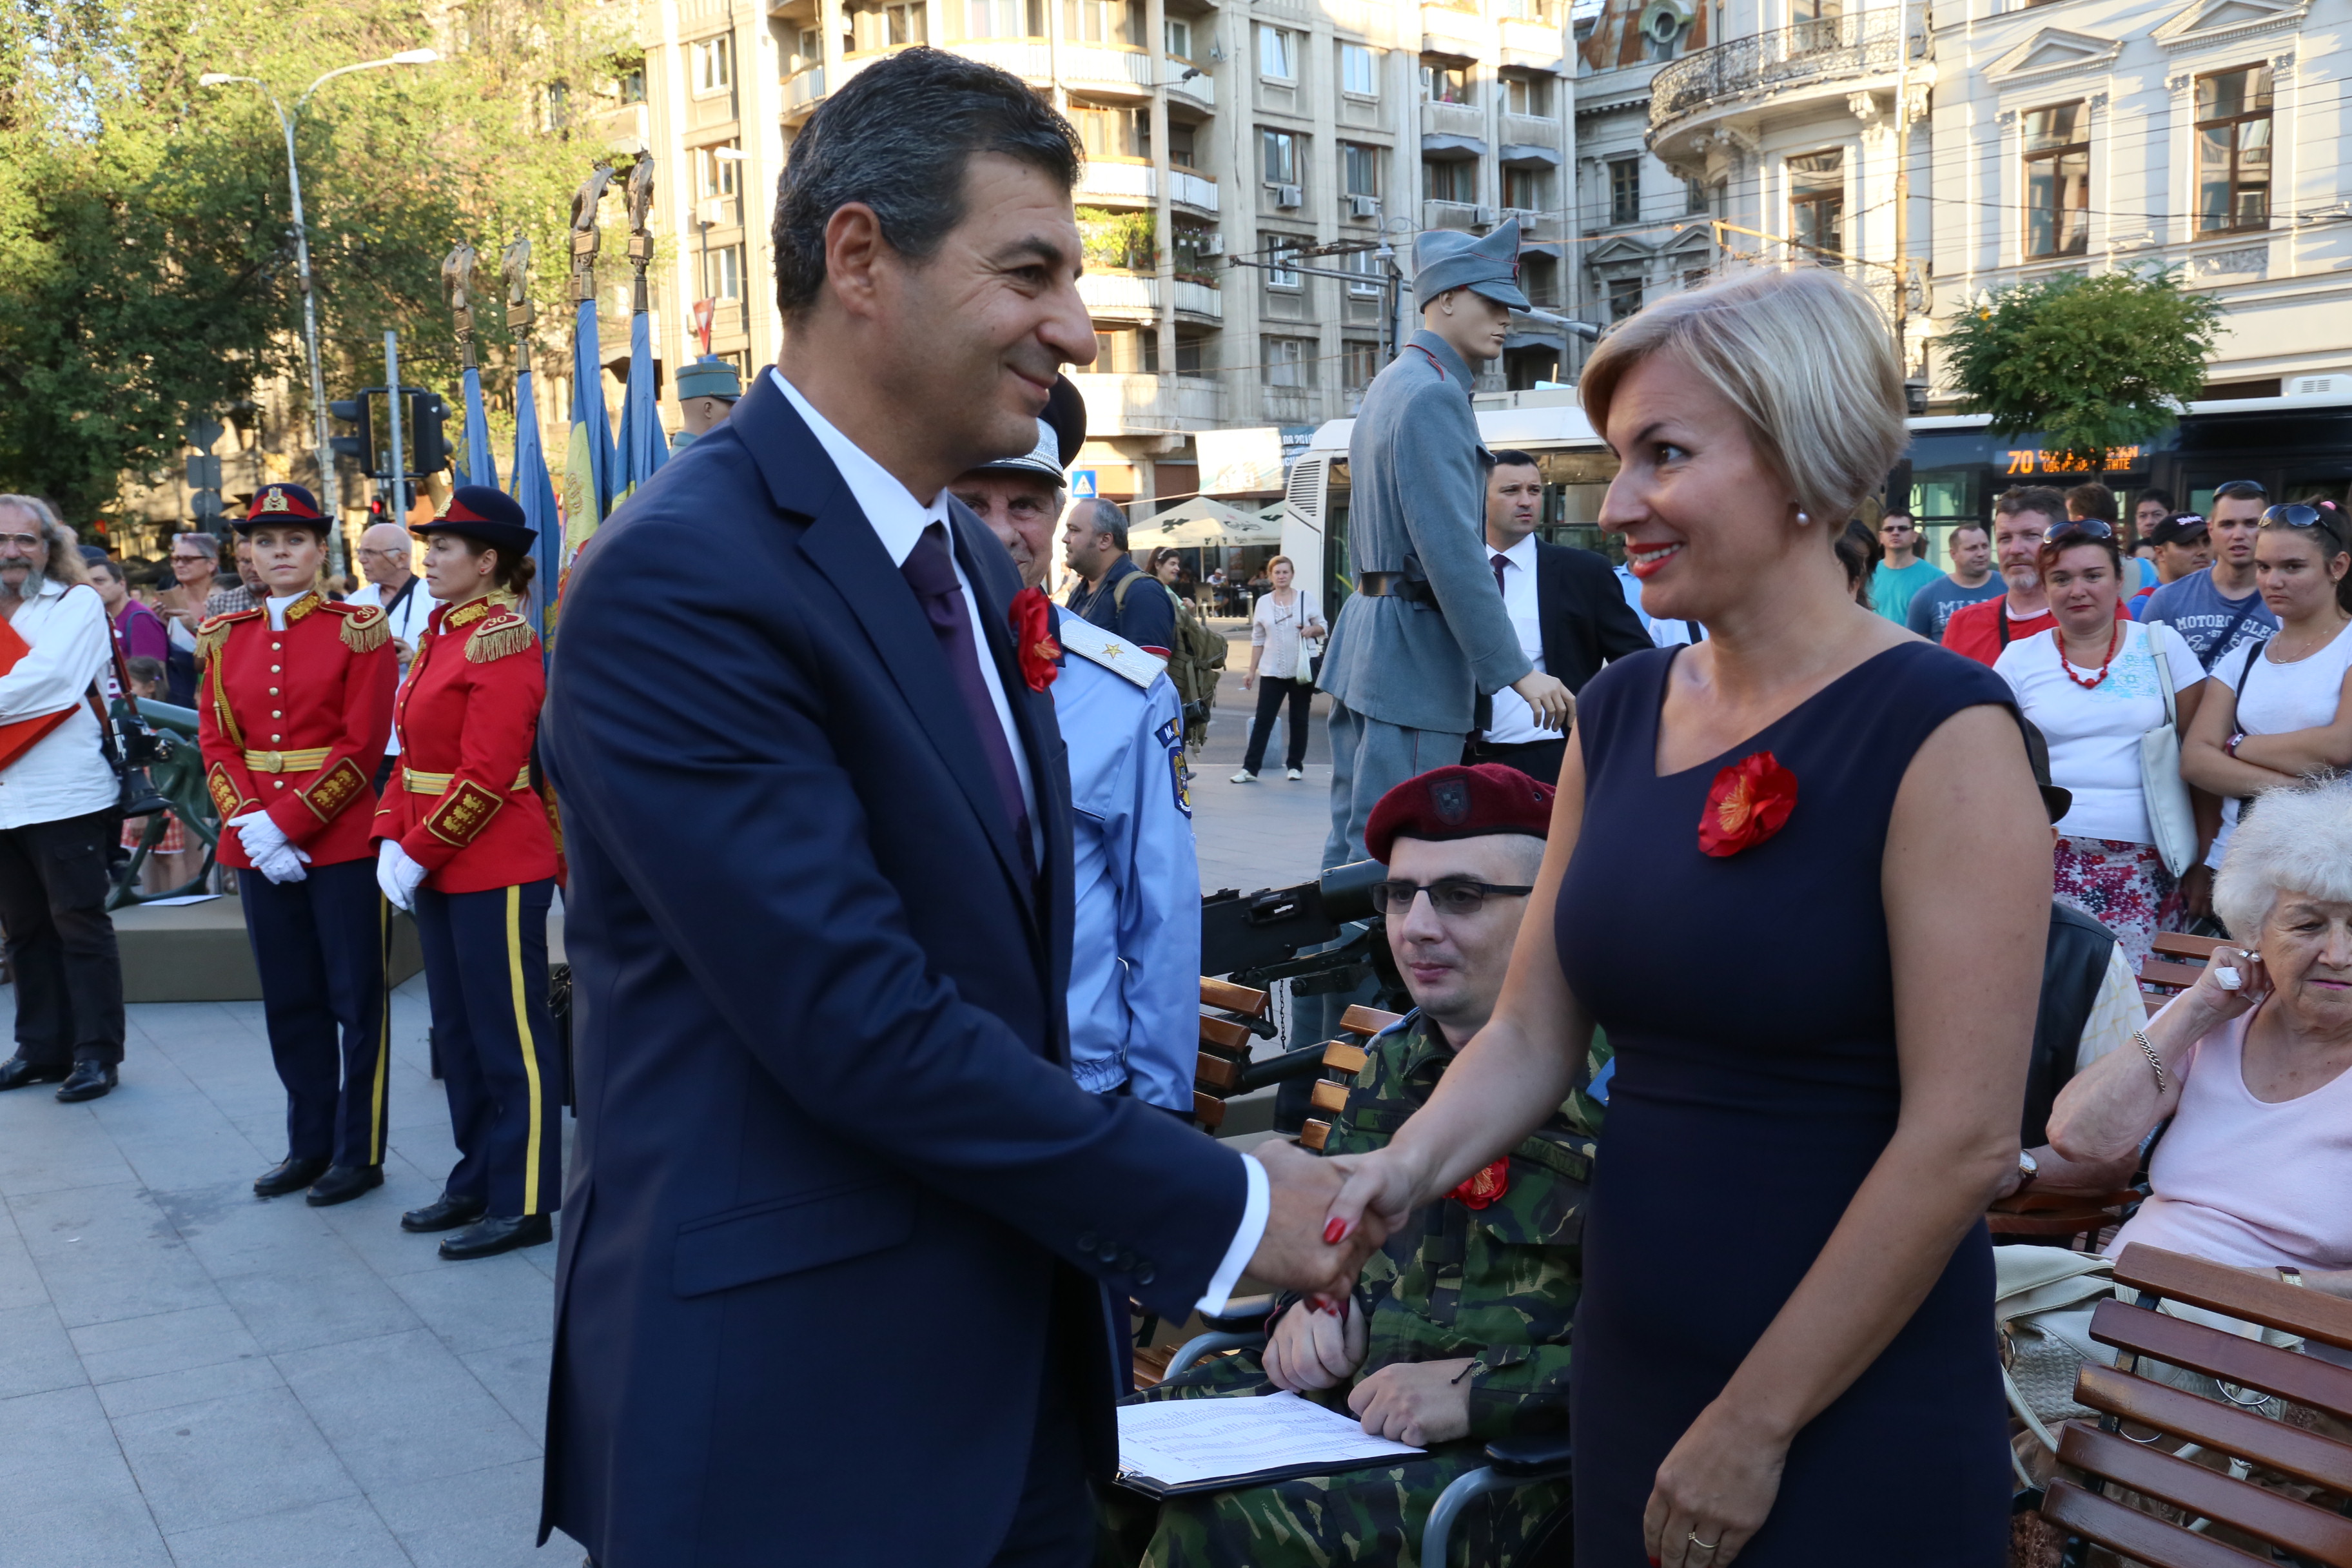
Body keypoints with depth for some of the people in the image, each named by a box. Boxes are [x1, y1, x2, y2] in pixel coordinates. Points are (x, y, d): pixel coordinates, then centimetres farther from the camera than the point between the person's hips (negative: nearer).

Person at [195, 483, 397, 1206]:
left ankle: (359, 1153, 14)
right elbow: (216, 742, 5)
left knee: (355, 1002, 3)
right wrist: (249, 824, -11)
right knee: (288, 1002, 13)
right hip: (259, 846, 5)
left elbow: (363, 745, -11)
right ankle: (310, 1144, 25)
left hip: (342, 841, -5)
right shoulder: (224, 638, 9)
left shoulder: (359, 629, -4)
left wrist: (284, 820, -17)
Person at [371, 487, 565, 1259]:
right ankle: (478, 1181, 28)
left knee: (511, 1040, 0)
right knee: (458, 1033, 16)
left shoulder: (502, 641, -14)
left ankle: (524, 1205, 8)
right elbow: (413, 750, 14)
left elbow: (486, 774, -20)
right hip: (441, 870, 9)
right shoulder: (440, 634, 12)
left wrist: (420, 852, -15)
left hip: (496, 870, -9)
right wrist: (392, 840, 3)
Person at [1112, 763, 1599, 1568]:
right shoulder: (1393, 1062, 11)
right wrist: (1313, 1299, 3)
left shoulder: (1617, 1085, -13)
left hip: (1510, 1444, -7)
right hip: (1340, 1393, 7)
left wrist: (1480, 1388, -23)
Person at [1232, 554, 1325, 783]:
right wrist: (1252, 670, 6)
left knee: (1299, 719, 7)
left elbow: (1323, 627, 6)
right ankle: (1250, 768, -2)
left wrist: (1313, 629, -17)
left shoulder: (1306, 597, 1)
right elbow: (1258, 639, 9)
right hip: (1272, 670, 1)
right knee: (1263, 720, -3)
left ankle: (1295, 766, 17)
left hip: (1302, 668, -1)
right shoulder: (1263, 602, 6)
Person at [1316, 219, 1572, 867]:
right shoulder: (1434, 395, -15)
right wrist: (1518, 672, -20)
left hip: (1364, 636, 10)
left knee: (1351, 840, 14)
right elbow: (1453, 551, -22)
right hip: (1414, 648, -10)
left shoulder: (1387, 385, 17)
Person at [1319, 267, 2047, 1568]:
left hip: (1851, 1415, -5)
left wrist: (1757, 1425, -14)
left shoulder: (1936, 732, -15)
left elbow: (1962, 1141, -18)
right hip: (1628, 1365, 6)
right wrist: (1406, 1168, -14)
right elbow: (1532, 1033, 5)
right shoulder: (1619, 711, 4)